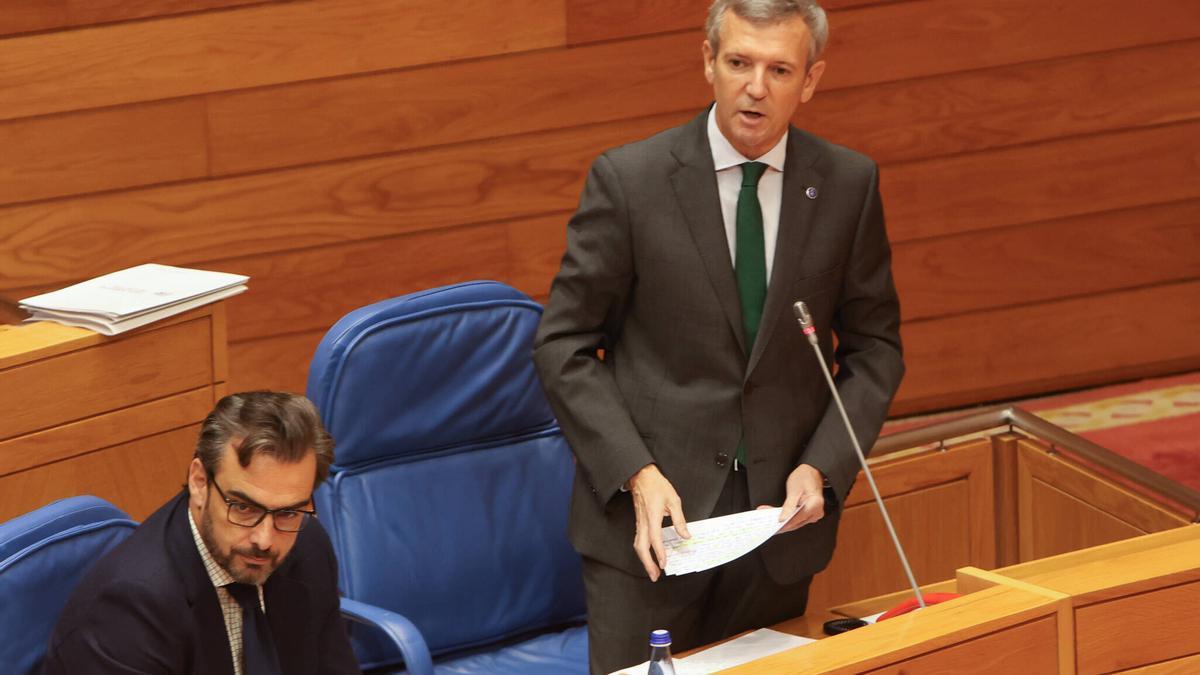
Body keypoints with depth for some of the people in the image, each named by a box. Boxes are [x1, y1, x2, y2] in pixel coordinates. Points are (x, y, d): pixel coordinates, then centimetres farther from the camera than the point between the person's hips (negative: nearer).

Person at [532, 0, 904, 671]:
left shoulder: (849, 184, 0)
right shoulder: (628, 180, -8)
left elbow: (874, 346, 7)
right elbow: (565, 346, -4)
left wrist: (821, 468, -7)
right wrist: (637, 475, -16)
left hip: (779, 513, 2)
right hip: (648, 516, -2)